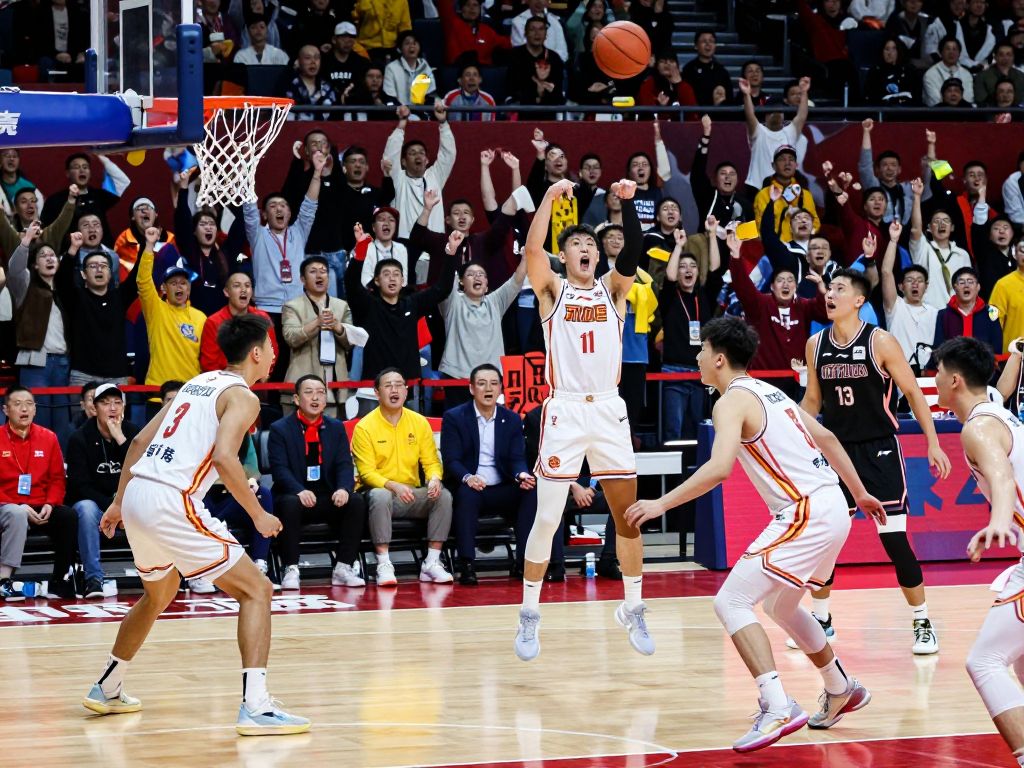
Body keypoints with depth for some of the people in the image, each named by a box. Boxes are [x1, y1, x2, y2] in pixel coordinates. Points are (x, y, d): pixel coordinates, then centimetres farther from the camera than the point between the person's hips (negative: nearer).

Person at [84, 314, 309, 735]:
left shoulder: (198, 383, 22)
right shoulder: (242, 396, -3)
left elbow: (141, 440, 22)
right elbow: (223, 457, -19)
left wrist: (119, 501, 28)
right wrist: (259, 515, -10)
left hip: (137, 495, 8)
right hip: (172, 502, -8)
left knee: (160, 594, 32)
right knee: (256, 589, -4)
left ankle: (107, 689, 42)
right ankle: (255, 707, -16)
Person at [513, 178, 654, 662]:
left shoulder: (612, 289, 10)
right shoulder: (552, 291, 5)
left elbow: (632, 255, -8)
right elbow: (532, 249, -13)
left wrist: (627, 202, -20)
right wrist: (549, 198, -21)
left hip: (609, 412, 3)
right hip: (564, 411, -3)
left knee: (628, 514, 5)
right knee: (546, 520, -1)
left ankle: (632, 609, 18)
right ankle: (529, 616, 8)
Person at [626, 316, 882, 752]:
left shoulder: (732, 402, -9)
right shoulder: (768, 392, 19)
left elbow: (719, 467, -25)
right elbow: (825, 437, 24)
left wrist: (662, 504, -20)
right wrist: (860, 493, 33)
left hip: (805, 513, -10)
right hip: (830, 508, 10)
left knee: (731, 602, -10)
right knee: (780, 605, 28)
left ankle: (777, 708, -22)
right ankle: (841, 691, 40)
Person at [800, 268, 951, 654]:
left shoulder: (880, 342, -11)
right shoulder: (816, 344, 3)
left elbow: (913, 392, -6)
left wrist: (933, 444, -9)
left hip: (878, 450, -4)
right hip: (835, 449, 4)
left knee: (895, 540, -7)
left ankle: (922, 623, 6)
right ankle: (820, 621, 21)